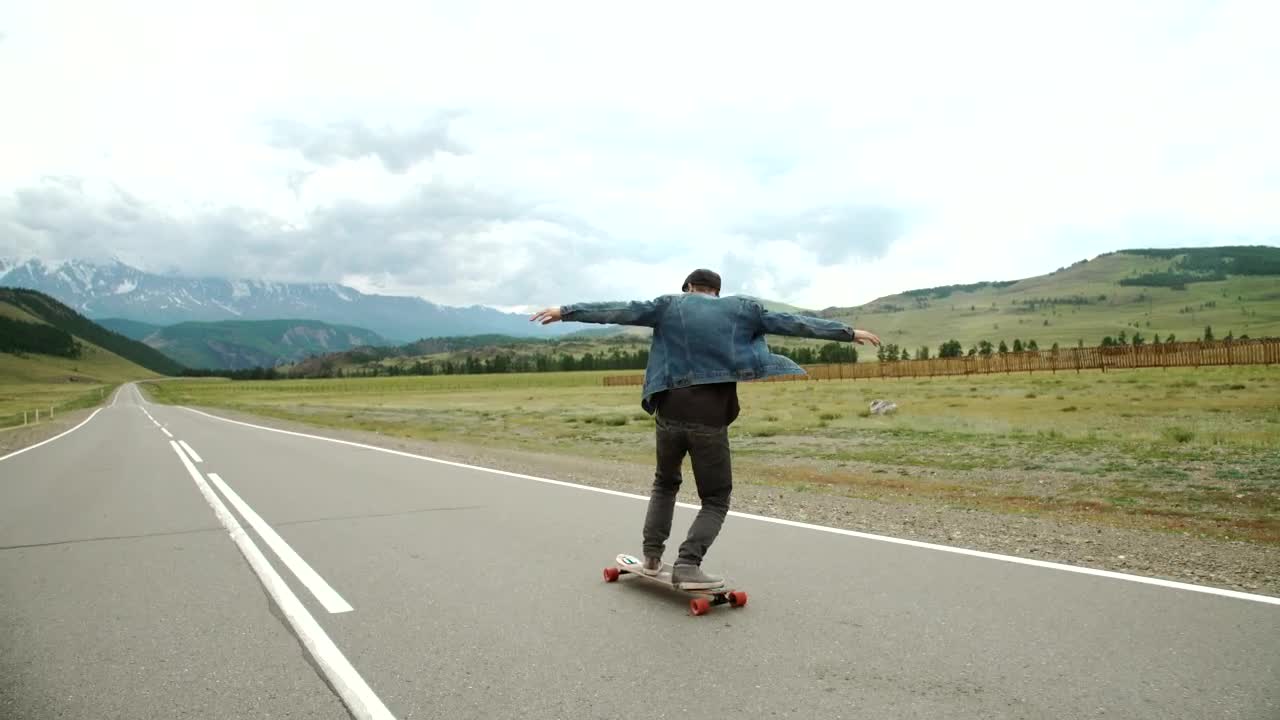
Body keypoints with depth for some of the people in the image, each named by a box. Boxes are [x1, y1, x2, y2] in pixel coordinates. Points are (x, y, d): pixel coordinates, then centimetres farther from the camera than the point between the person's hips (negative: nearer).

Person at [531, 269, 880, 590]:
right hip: (711, 418, -2)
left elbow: (617, 310, 9)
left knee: (665, 483, 26)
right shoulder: (741, 309, 11)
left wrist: (566, 311, 14)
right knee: (716, 498, 11)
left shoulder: (670, 305, 12)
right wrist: (849, 332, 22)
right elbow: (794, 323, 14)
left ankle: (652, 557, 20)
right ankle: (688, 565, -6)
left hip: (670, 412, 2)